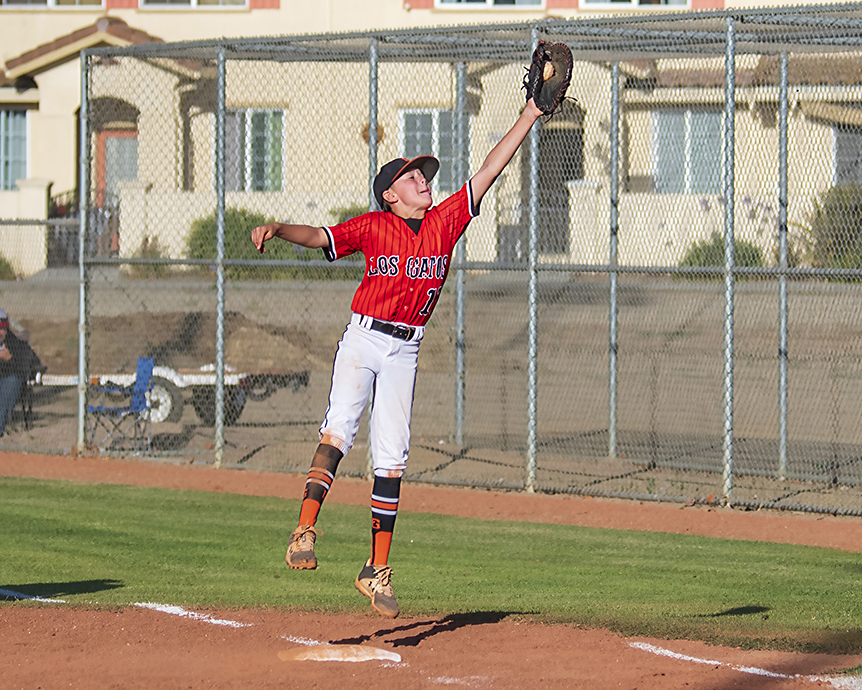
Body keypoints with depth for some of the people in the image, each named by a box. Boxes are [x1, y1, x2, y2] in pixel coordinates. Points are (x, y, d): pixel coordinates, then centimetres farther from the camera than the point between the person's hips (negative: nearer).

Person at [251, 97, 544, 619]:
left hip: (405, 350, 3)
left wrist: (529, 117, 6)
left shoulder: (445, 222, 9)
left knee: (392, 458, 3)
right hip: (363, 338, -3)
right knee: (340, 428, -23)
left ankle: (378, 571, 6)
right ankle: (306, 531, -32)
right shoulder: (373, 226, 2)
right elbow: (319, 237, -7)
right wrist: (277, 229, -26)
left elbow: (490, 170, 8)